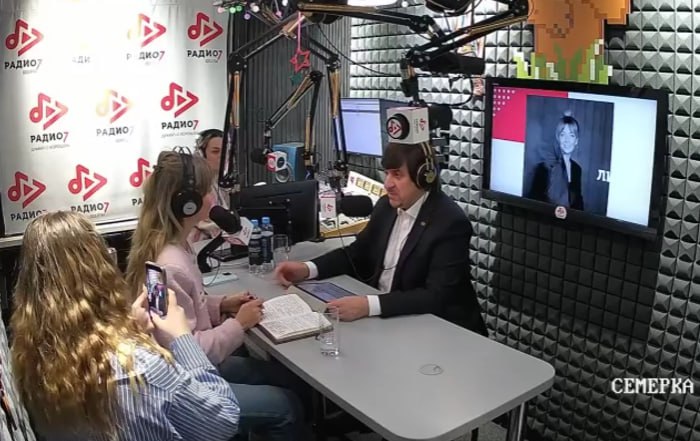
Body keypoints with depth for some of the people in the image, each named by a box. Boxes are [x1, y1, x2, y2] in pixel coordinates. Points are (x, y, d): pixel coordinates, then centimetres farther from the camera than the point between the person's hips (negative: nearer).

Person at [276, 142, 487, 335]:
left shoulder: (451, 223, -20)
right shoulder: (387, 206, 1)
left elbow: (437, 296, -27)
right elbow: (357, 253, 13)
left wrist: (370, 305, -38)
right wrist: (307, 269, -3)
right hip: (383, 316, 7)